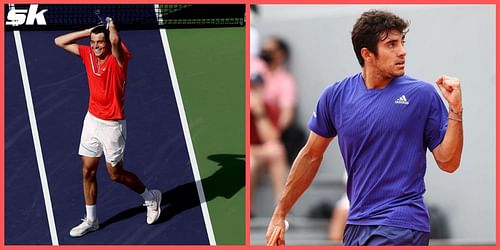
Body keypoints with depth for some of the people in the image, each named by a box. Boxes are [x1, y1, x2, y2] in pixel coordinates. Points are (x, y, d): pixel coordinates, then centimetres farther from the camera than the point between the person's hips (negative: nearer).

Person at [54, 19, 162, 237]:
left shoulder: (118, 59, -20)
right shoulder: (88, 54, -2)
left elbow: (115, 40, -42)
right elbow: (60, 41, 2)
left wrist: (111, 26, -21)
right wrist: (88, 31, -4)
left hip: (112, 125, -6)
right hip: (92, 120, 6)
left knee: (116, 174, 6)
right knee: (88, 171, 8)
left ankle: (151, 197, 30)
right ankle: (91, 220, 19)